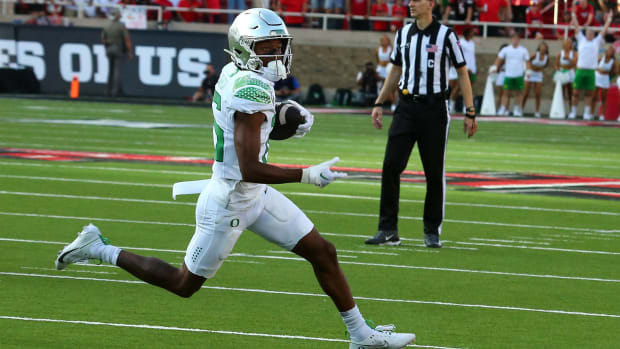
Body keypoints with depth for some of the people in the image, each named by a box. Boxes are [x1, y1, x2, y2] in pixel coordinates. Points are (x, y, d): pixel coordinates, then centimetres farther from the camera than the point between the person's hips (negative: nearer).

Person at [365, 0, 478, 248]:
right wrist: (379, 103, 15)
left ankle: (432, 232, 14)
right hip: (406, 107, 4)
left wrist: (470, 112, -6)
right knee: (391, 166, -6)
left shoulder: (446, 35, -5)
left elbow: (462, 73, -2)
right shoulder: (403, 34, 9)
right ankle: (388, 231, -2)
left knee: (435, 172, 2)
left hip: (434, 109, -4)